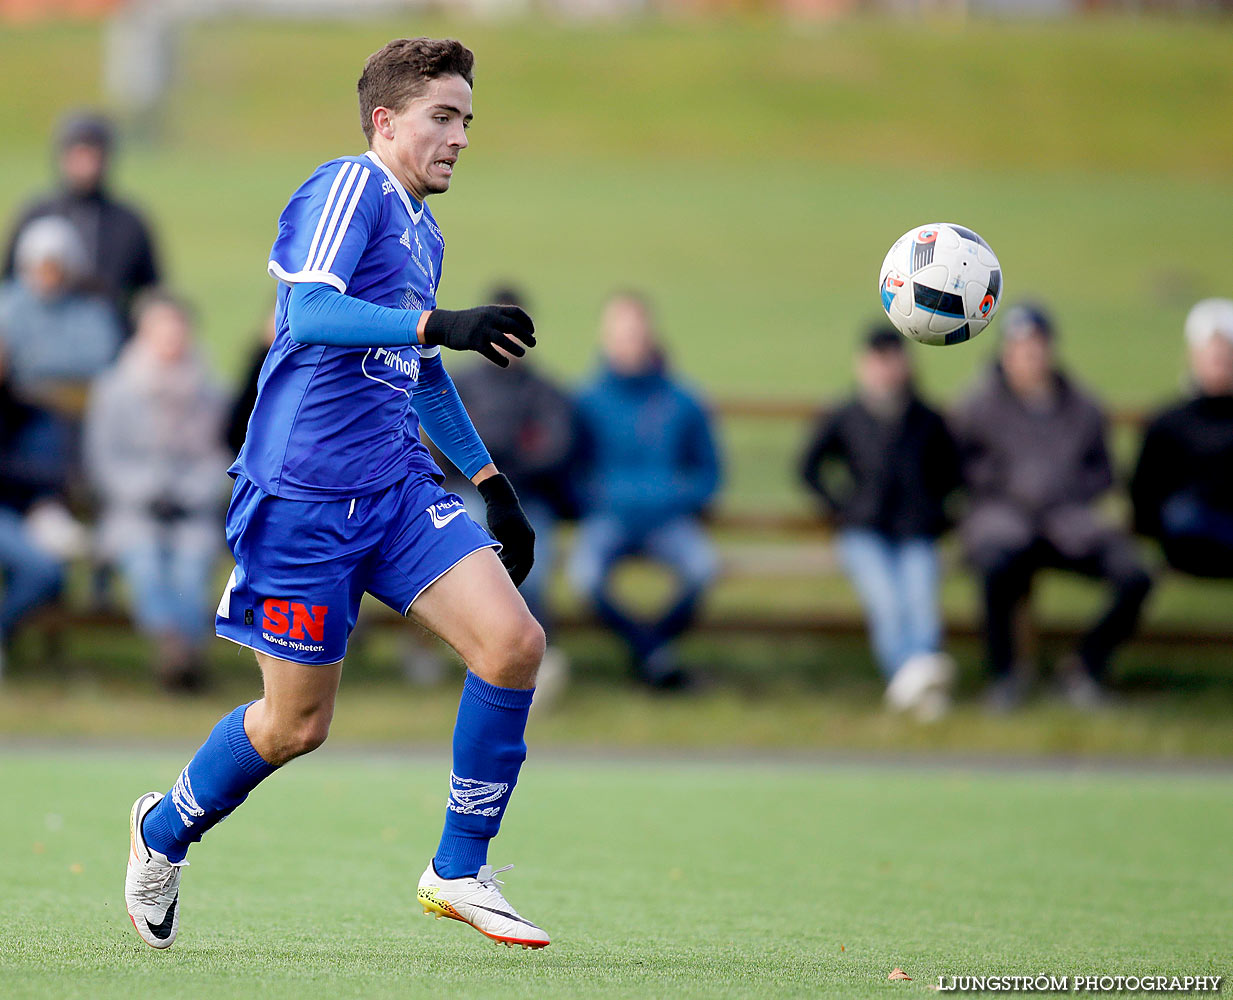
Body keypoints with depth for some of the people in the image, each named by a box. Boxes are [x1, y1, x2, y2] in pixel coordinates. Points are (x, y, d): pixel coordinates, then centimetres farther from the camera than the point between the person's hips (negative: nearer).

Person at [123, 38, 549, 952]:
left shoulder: (424, 233, 18)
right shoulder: (350, 189, -9)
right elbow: (309, 311, -26)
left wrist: (493, 484, 30)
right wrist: (439, 323, -34)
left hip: (400, 489, 7)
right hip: (305, 497, -7)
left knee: (514, 643, -13)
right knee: (296, 724, 1)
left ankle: (459, 873, 0)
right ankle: (165, 832, 30)